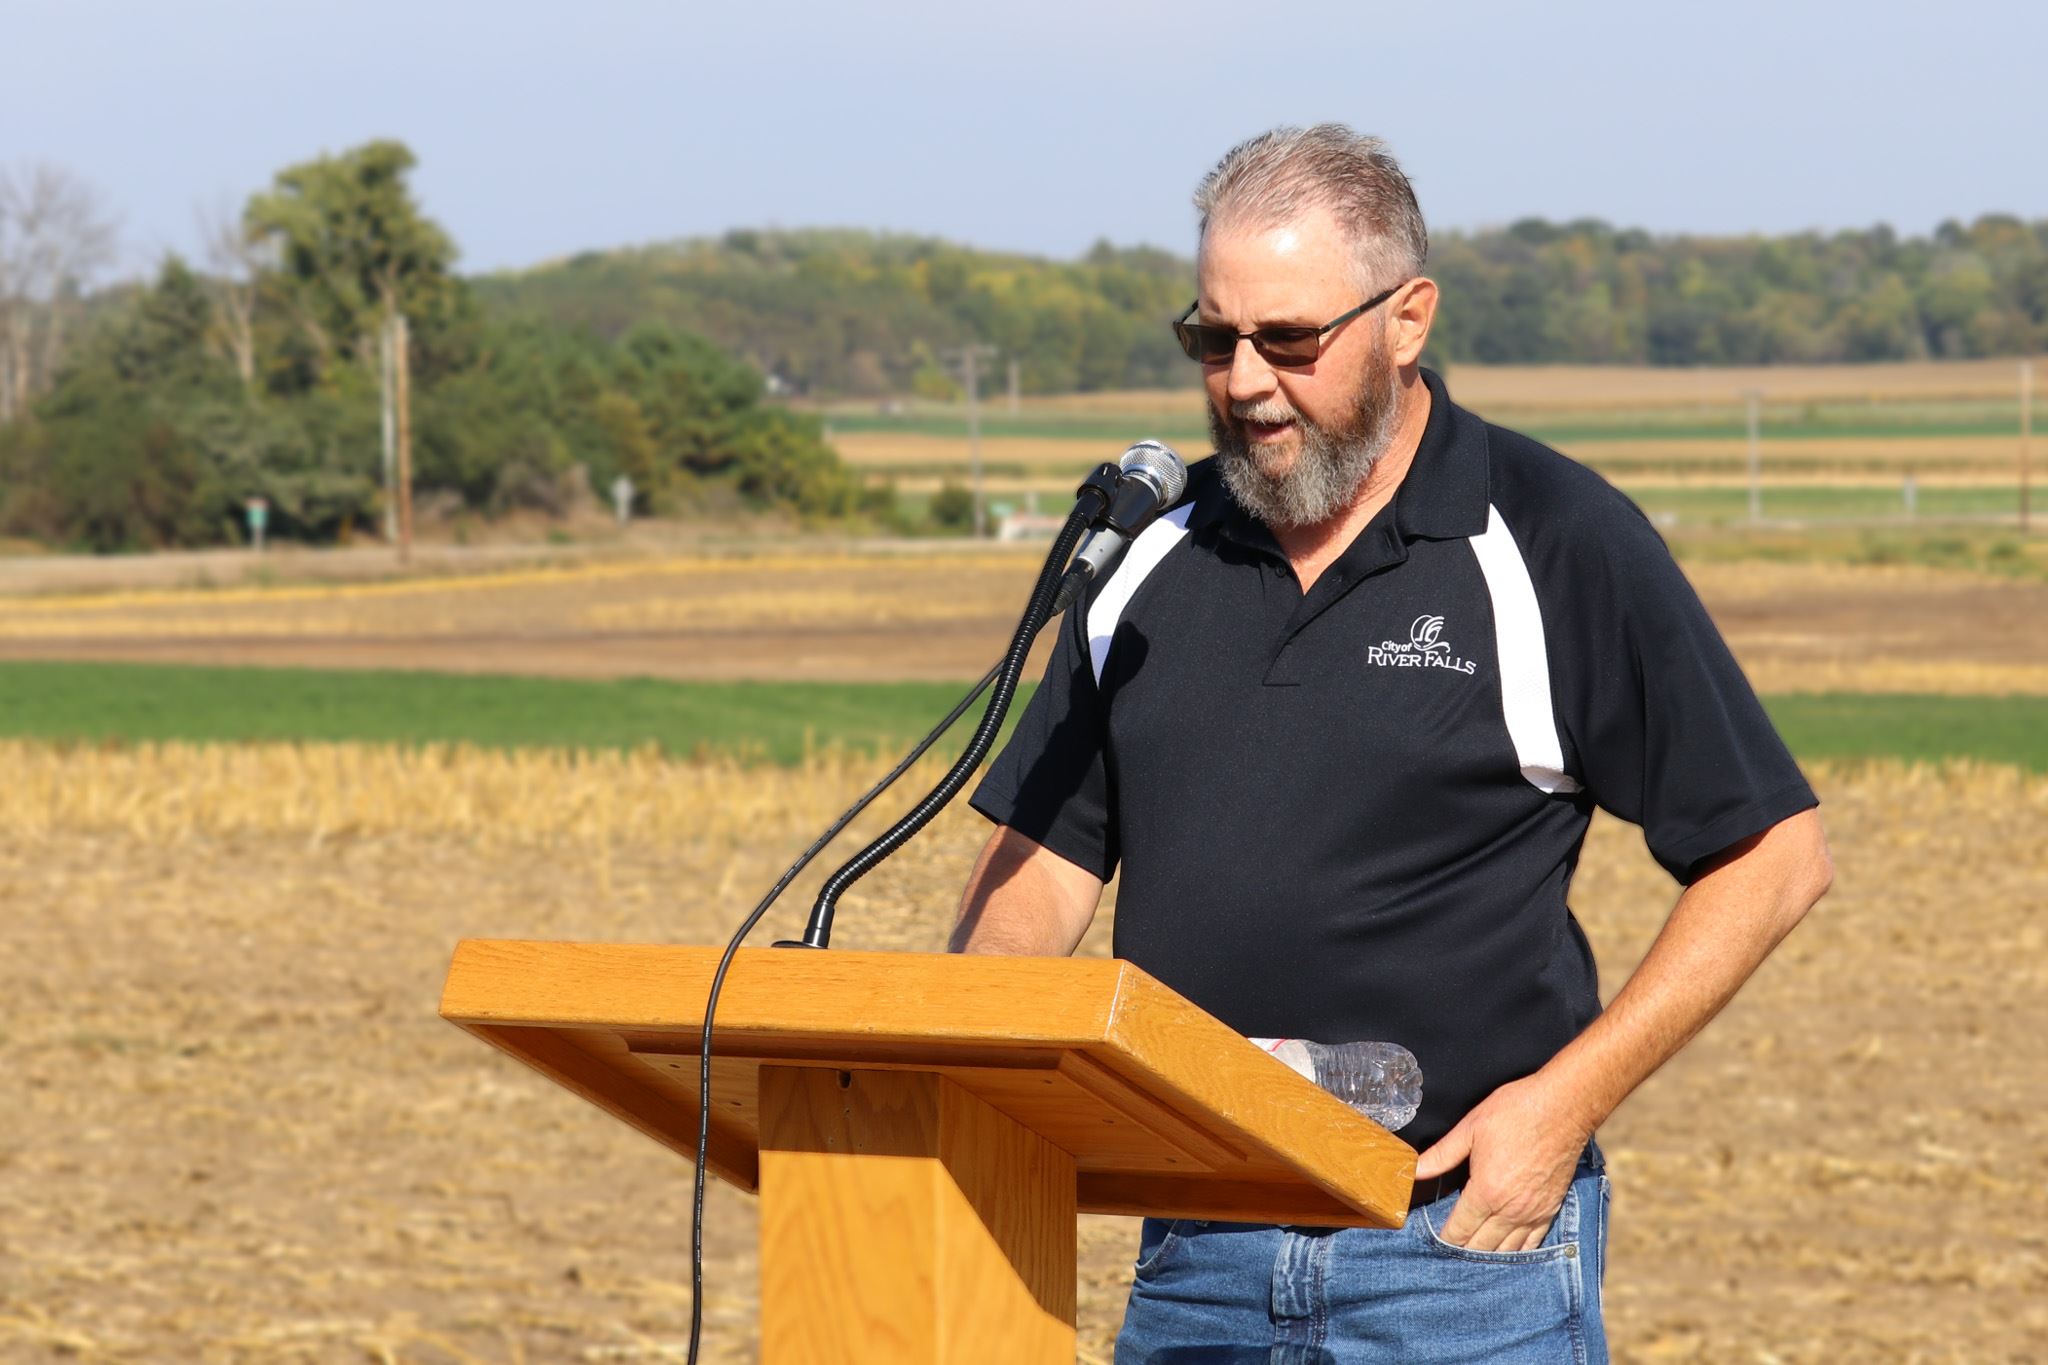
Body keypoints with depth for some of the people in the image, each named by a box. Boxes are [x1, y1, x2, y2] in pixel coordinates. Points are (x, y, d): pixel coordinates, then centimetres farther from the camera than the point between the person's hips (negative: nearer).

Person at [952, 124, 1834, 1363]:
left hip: (1466, 1235, -4)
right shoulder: (1152, 552, 10)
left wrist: (1568, 1100, -10)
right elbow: (1044, 858, 13)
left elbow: (1774, 856, -2)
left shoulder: (1559, 542, -3)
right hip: (1192, 1252, 4)